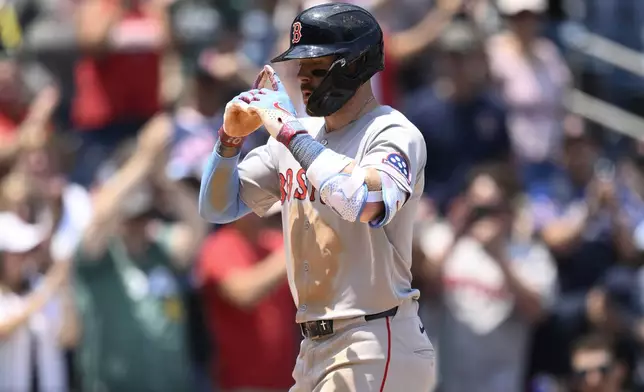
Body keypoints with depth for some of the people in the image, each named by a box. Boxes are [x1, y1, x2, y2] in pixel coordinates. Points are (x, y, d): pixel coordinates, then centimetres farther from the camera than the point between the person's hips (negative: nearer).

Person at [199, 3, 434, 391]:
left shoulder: (395, 133, -10)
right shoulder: (299, 135, 13)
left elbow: (368, 202, -31)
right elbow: (218, 207, 16)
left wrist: (289, 130, -24)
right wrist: (231, 137, -3)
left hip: (376, 351, -8)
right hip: (315, 351, 8)